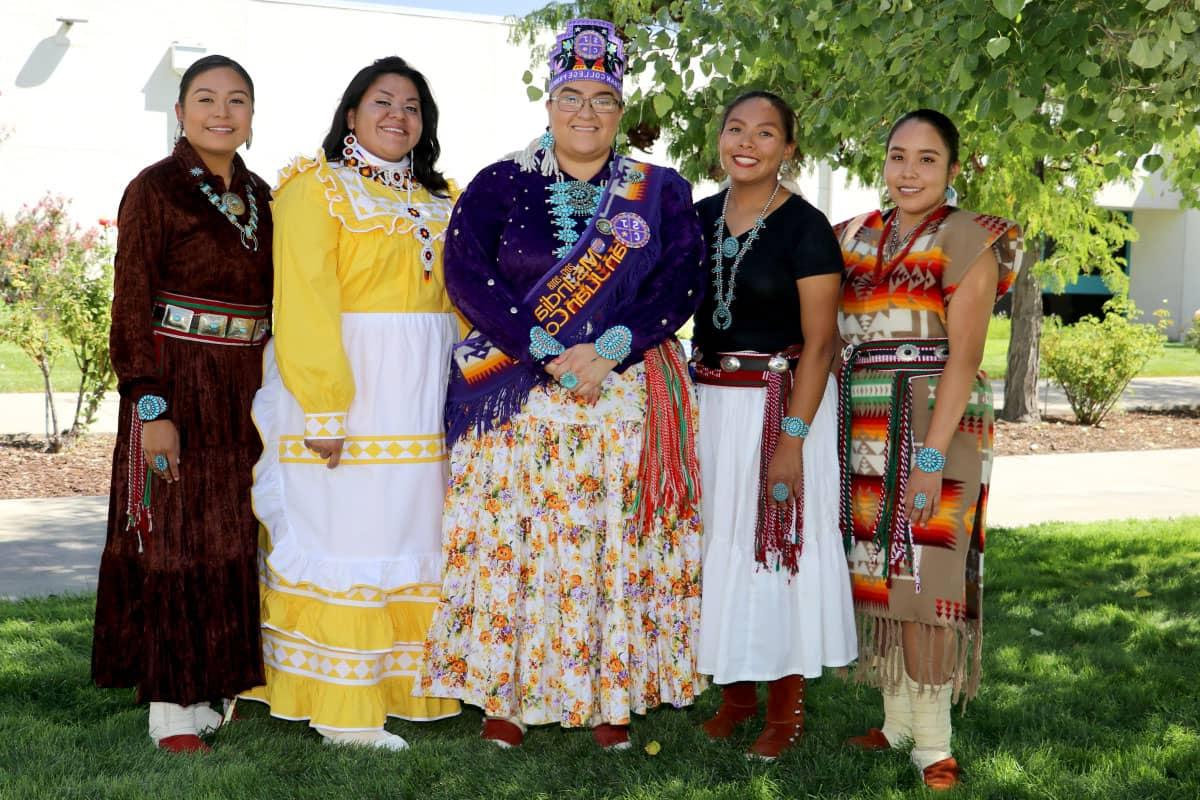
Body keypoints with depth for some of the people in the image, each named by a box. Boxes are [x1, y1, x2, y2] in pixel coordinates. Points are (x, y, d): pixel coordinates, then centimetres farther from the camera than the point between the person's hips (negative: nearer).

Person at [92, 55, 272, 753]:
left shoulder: (259, 195, 11)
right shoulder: (154, 190, -6)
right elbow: (131, 307, -10)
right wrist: (151, 408, -16)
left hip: (247, 392, 6)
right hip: (177, 387, -6)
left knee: (234, 535, 10)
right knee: (170, 535, -1)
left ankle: (217, 681, 23)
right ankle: (170, 702, 7)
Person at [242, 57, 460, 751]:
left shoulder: (441, 200, 17)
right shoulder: (316, 187, -3)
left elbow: (460, 298, 15)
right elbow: (304, 303, -12)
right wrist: (324, 406, -19)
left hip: (425, 401, 6)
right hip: (346, 393, -6)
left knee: (412, 532, 9)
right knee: (342, 532, -3)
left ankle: (404, 685, 19)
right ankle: (341, 708, 3)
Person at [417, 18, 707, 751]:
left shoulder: (662, 192, 8)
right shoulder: (500, 185, 5)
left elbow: (682, 285, -2)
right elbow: (469, 275, -7)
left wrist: (609, 351, -16)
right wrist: (550, 354, -16)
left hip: (627, 402, 1)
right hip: (519, 404, 0)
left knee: (617, 547, 2)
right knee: (511, 546, -1)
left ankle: (612, 696, 13)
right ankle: (506, 693, 11)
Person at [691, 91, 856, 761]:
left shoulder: (806, 228, -10)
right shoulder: (701, 216, 7)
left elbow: (819, 341, -13)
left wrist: (792, 437, -20)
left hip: (783, 400, -6)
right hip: (711, 399, 6)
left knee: (782, 543, 0)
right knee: (722, 542, 10)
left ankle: (789, 706, 13)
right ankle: (735, 692, 24)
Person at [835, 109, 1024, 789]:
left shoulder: (966, 240, -5)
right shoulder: (856, 238, 13)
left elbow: (965, 355, -12)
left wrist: (932, 457, -19)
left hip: (934, 426, -5)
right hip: (863, 428, 6)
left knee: (923, 578, -7)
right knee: (879, 575, 8)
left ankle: (932, 740, 2)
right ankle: (897, 720, 20)